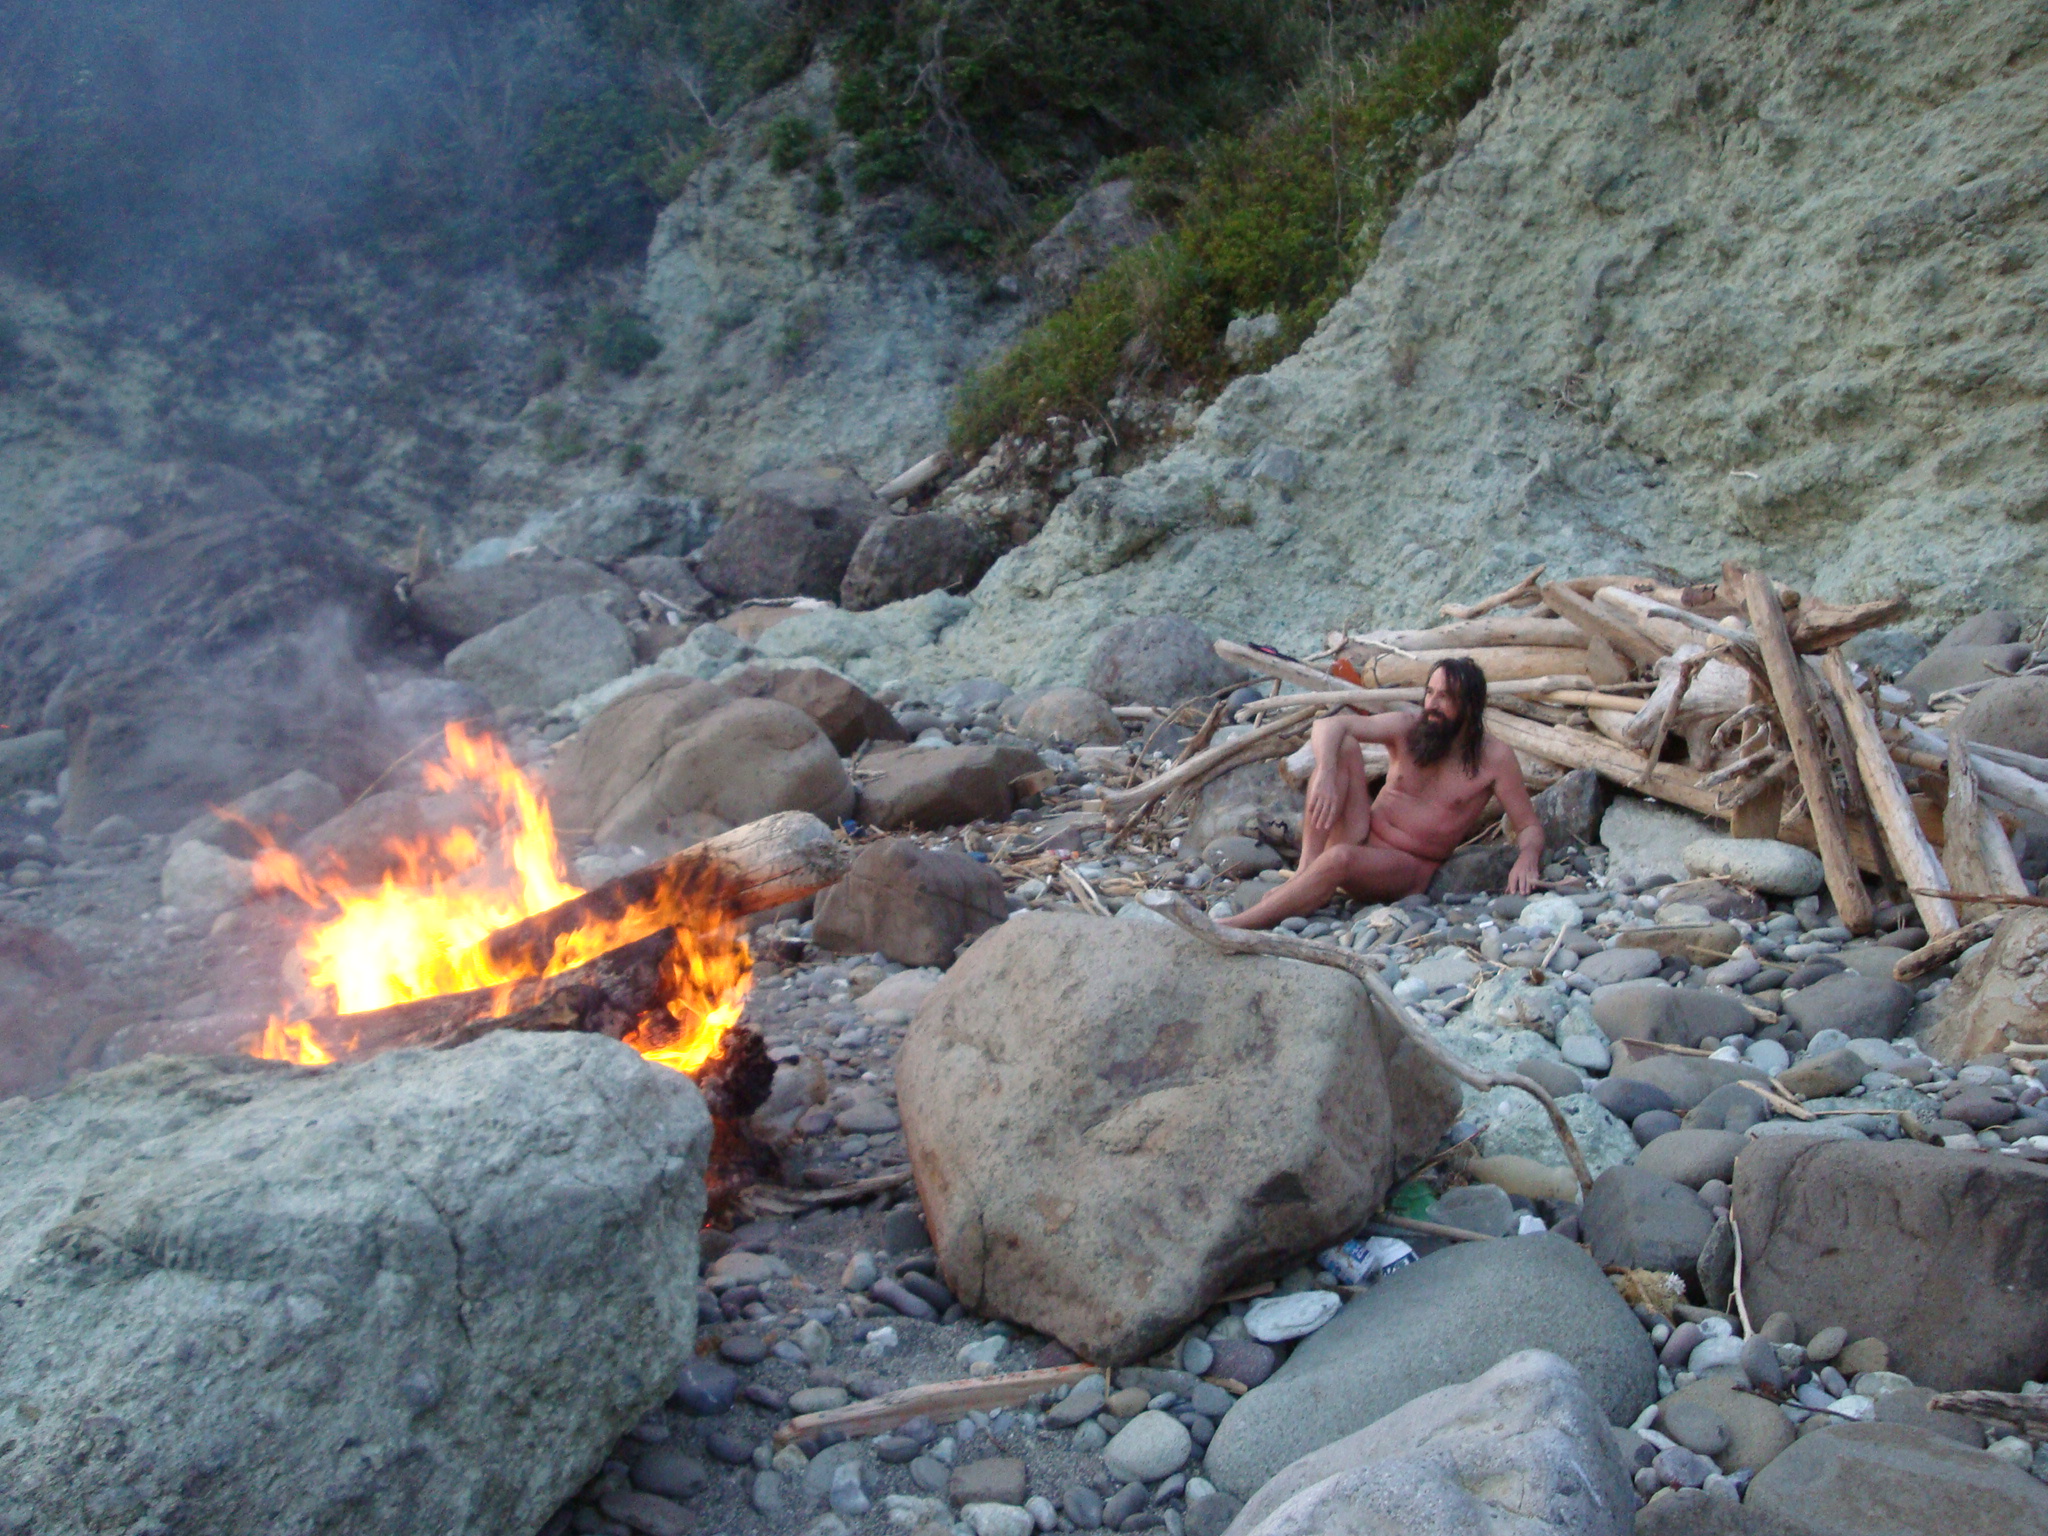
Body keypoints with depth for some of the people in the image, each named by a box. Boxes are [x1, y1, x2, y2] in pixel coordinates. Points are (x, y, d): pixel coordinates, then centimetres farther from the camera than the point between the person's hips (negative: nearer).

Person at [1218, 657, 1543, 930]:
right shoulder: (1407, 730, 1)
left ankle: (1234, 927, -38)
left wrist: (1527, 858, -24)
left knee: (1340, 858, -37)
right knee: (1342, 746, -18)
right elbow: (1329, 725, -10)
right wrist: (1325, 776, -30)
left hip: (1407, 869, -3)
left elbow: (1529, 827, 0)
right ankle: (1306, 868, -28)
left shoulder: (1493, 759, -4)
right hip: (1360, 837, 3)